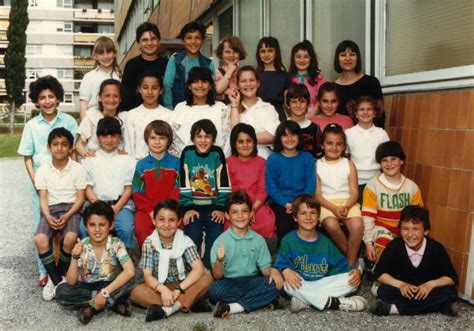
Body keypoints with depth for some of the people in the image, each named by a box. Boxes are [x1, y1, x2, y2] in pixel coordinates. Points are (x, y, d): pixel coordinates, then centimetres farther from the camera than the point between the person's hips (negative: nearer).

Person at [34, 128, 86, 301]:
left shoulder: (77, 169, 1)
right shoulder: (43, 170, 6)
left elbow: (80, 198, -1)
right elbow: (43, 197, 2)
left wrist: (68, 215, -17)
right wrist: (47, 216, -17)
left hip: (71, 209, -2)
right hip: (51, 210, 2)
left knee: (70, 238, -33)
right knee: (40, 239, -29)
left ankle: (58, 276, -5)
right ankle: (57, 280, -12)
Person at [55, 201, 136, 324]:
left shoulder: (116, 244, -17)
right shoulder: (81, 247, -14)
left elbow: (130, 272, -31)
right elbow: (71, 282, -16)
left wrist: (104, 292, -34)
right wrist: (75, 258, -32)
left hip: (110, 286, -2)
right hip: (86, 288, 2)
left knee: (130, 281, -30)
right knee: (61, 291, -27)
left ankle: (91, 306, -20)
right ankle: (113, 302, -22)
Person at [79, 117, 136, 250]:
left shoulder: (127, 160, 14)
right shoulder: (90, 160, 15)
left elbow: (129, 188, 6)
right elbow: (87, 188, 6)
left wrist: (116, 208, -10)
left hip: (121, 205, -1)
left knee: (126, 229, -31)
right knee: (84, 228, -30)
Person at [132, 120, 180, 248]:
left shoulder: (176, 163, 7)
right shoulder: (141, 165, 11)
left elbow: (178, 190, 1)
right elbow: (137, 192, 5)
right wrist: (151, 211, -7)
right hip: (146, 210, 1)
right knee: (141, 229, -27)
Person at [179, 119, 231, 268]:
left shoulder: (217, 153, -1)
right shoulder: (187, 153, -1)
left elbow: (224, 184, -1)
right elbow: (184, 184, -2)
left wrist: (221, 208, -8)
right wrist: (187, 208, -9)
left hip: (213, 206, 0)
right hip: (193, 205, 0)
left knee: (215, 233, -20)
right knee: (193, 232, -22)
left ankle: (210, 266, -2)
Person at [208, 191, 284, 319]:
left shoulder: (258, 239, 7)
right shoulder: (221, 241, -3)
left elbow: (265, 267, 8)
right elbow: (217, 276, -7)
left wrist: (272, 270, -15)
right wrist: (219, 261, -28)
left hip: (252, 281, 3)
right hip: (229, 283, -3)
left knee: (274, 284, -27)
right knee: (215, 289, -35)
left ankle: (231, 307, -24)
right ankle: (263, 301, -22)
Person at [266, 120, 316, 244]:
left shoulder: (307, 158, 10)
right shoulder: (273, 159, 5)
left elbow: (311, 185, 4)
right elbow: (271, 187, 0)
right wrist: (287, 204, -14)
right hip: (280, 203, -1)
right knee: (285, 223, -28)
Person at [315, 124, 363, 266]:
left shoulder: (349, 164, 8)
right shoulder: (317, 165, 5)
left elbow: (354, 192, 3)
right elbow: (317, 194, -1)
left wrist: (346, 207, -18)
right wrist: (333, 208, -17)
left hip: (347, 202, 1)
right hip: (326, 203, -1)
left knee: (357, 225, -30)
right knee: (331, 225, -33)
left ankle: (351, 264, -13)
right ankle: (352, 256, -9)